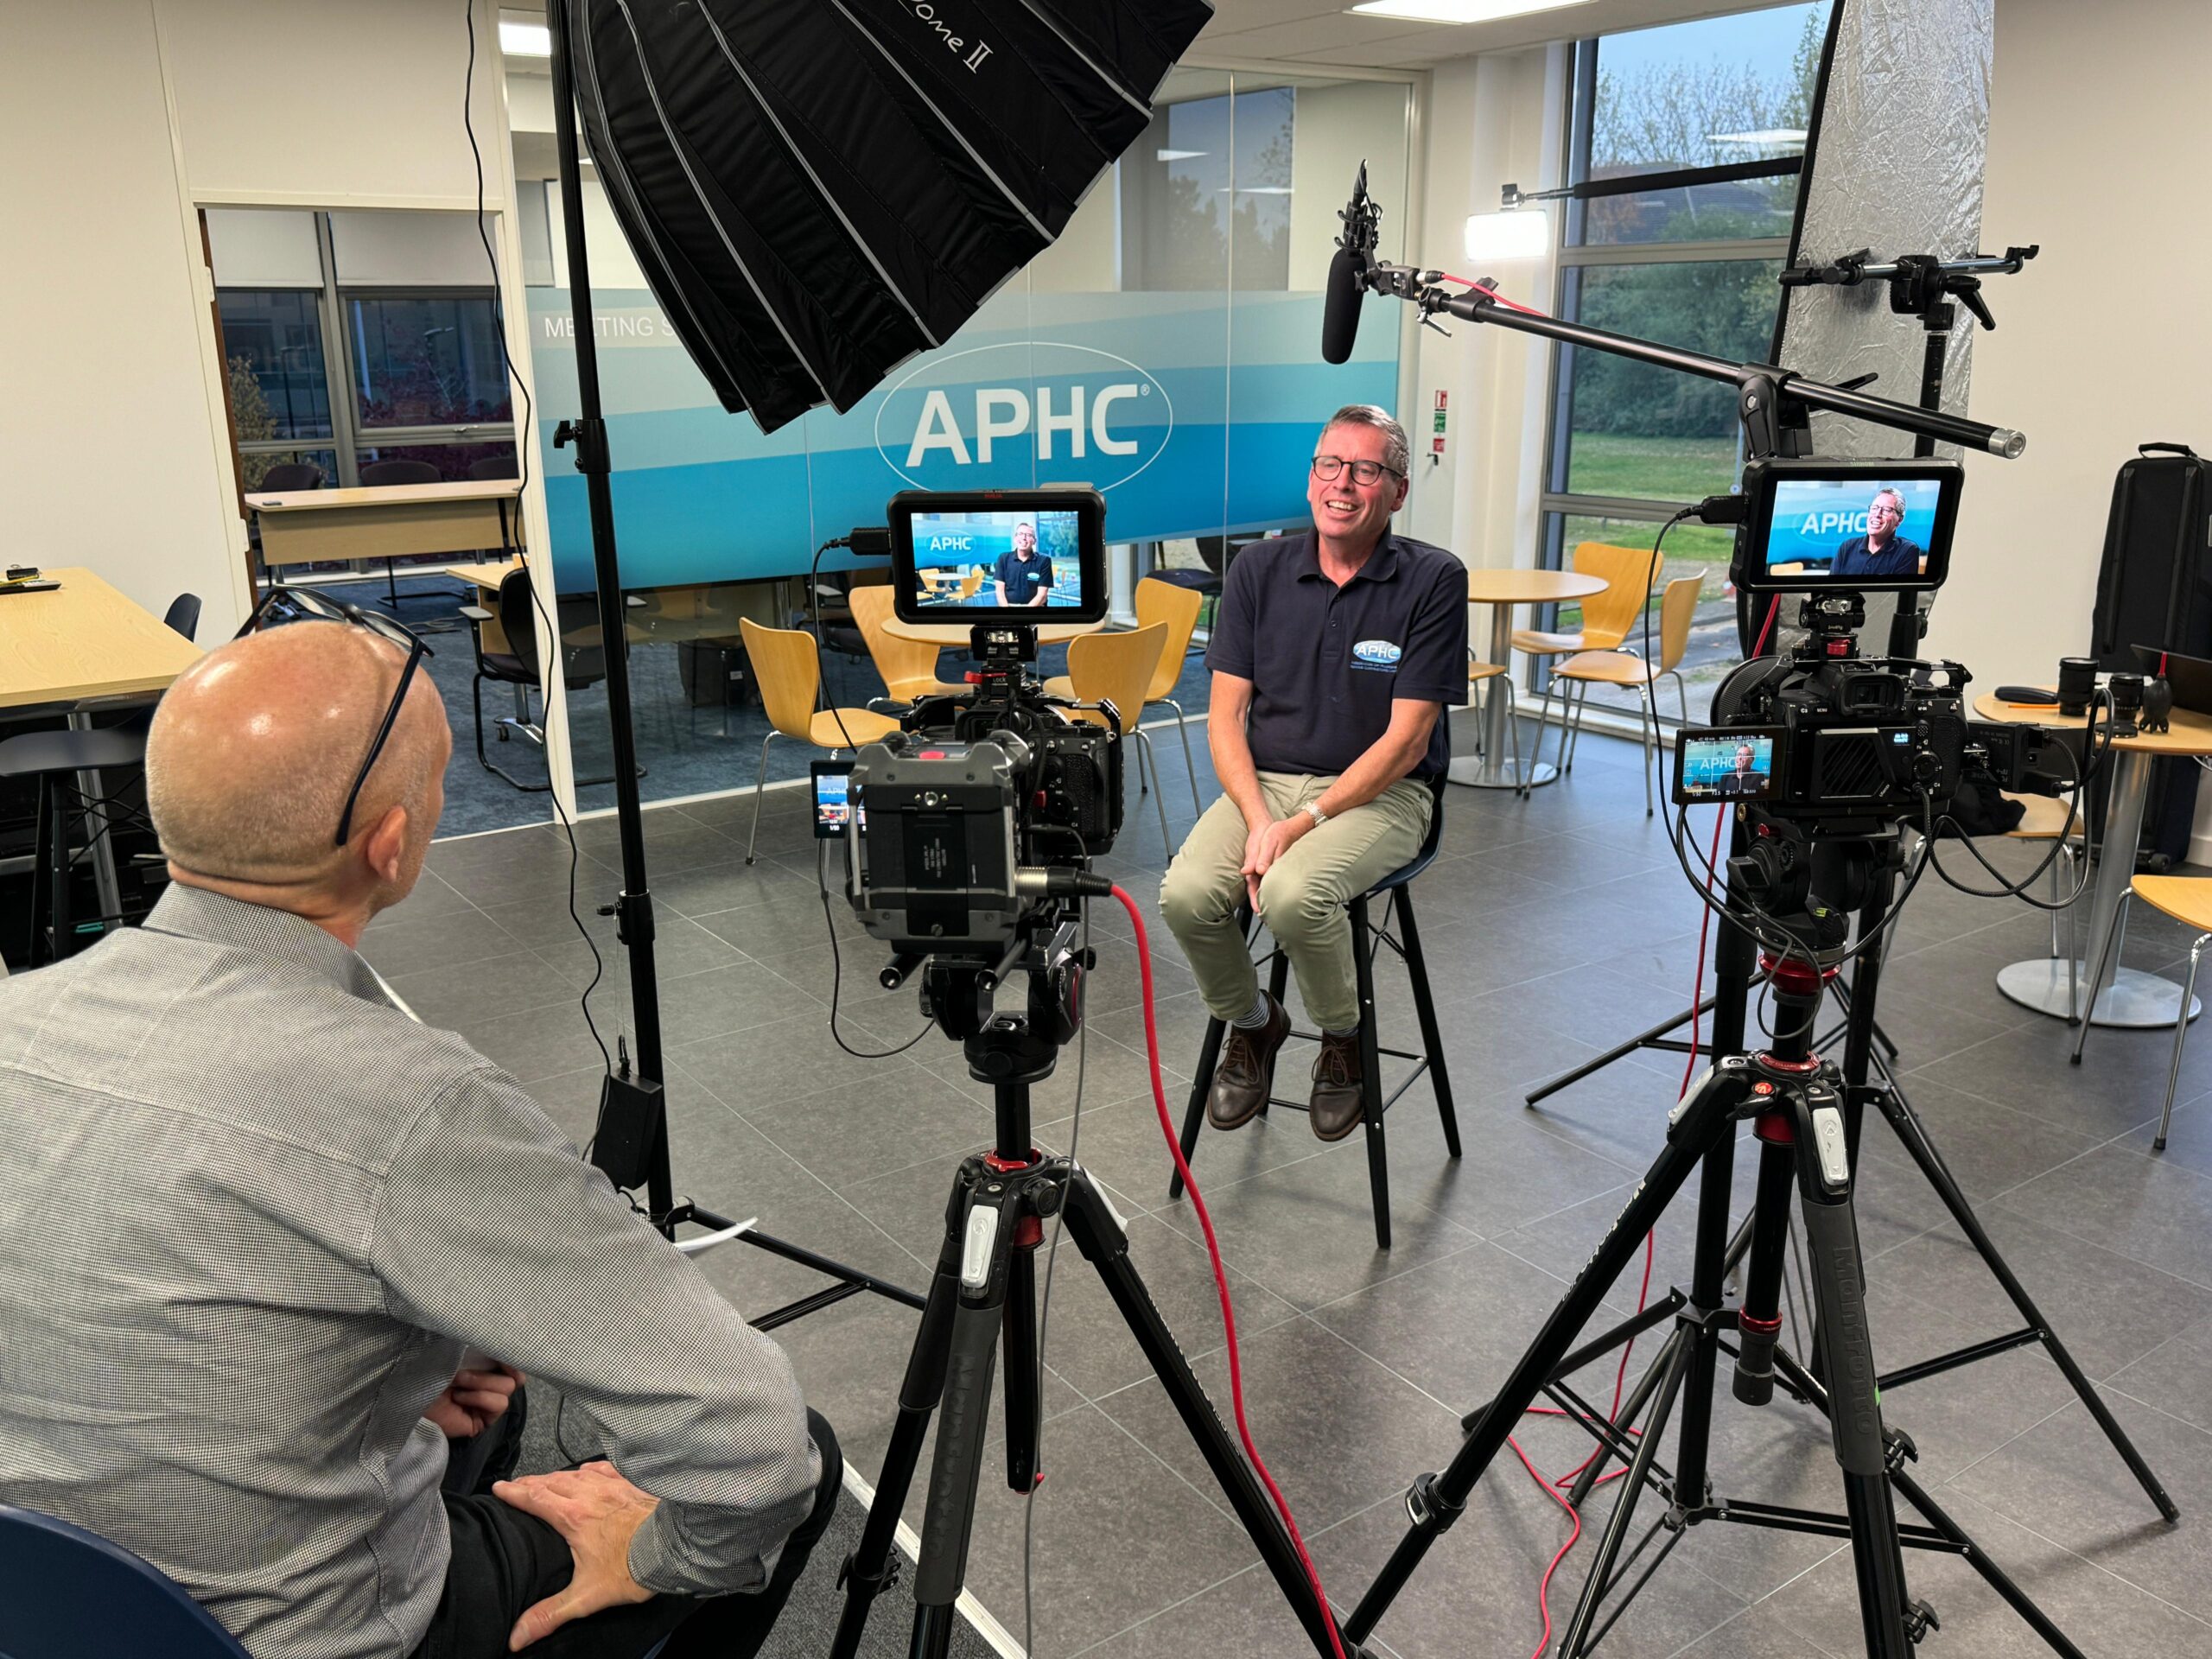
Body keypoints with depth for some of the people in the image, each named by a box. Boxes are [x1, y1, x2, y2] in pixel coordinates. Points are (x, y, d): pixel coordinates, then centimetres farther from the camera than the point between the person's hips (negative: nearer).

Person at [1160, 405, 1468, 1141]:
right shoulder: (1260, 569, 5)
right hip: (1263, 782, 4)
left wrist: (1303, 824, -18)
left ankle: (1344, 1038, 0)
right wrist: (1258, 819, -16)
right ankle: (1249, 1023, 9)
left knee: (1293, 893, -33)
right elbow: (1225, 716, 1)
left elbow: (1405, 740, -10)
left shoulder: (1434, 580, -6)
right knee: (1187, 895, -24)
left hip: (1380, 792, -3)